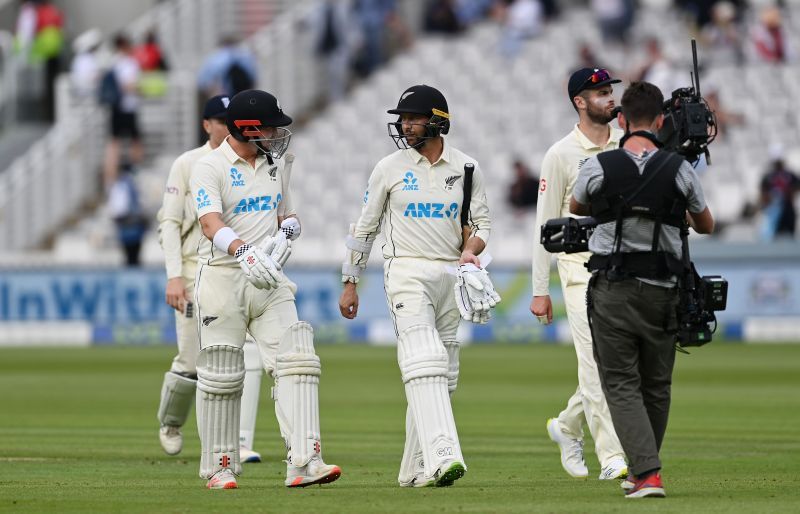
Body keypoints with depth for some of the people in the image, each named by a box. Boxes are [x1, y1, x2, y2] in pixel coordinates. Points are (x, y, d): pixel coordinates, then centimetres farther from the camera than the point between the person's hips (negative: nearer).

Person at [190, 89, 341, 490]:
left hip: (269, 279, 5)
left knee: (297, 362, -10)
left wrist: (287, 228, -2)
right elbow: (211, 223, -25)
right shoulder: (210, 168, -9)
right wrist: (242, 251, -44)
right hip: (223, 277, -5)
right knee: (221, 376, 1)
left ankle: (304, 462, -16)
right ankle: (220, 468, 13)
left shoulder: (275, 163, 13)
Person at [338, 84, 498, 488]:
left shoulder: (465, 168, 7)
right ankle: (442, 457, -34)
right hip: (407, 272, -4)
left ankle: (415, 469, 15)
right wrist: (349, 284, 6)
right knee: (425, 364, -21)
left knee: (443, 377, 6)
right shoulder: (390, 168, 2)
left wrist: (471, 251, -13)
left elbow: (482, 222, 9)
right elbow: (365, 227, 8)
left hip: (451, 274, 4)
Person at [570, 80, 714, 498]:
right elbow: (706, 226, 13)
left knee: (621, 383, 0)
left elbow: (576, 207, 16)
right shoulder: (679, 170, -4)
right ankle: (643, 472, 25)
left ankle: (647, 472, -15)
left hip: (612, 291, -2)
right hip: (661, 291, 2)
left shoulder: (598, 167, -8)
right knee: (656, 385, 15)